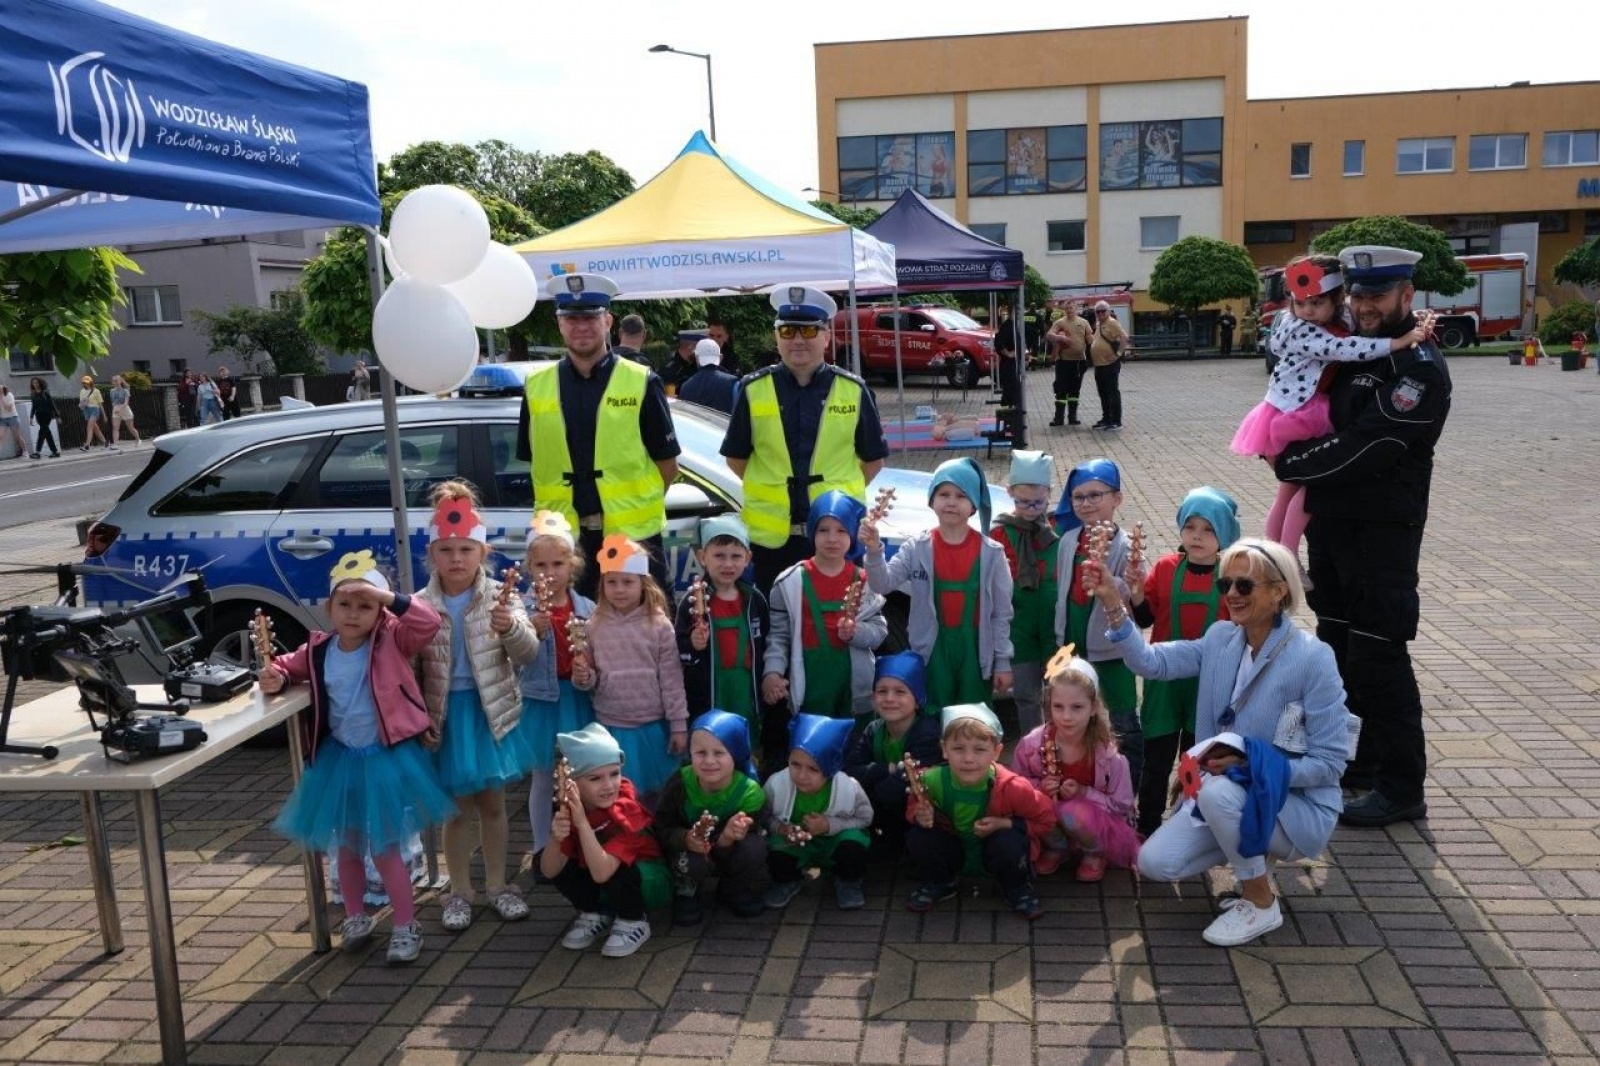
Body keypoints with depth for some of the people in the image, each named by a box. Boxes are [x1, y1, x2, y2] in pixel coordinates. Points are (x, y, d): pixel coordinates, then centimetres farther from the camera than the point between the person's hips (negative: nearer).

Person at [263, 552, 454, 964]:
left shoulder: (392, 641, -14)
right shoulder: (318, 651, -3)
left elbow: (429, 622, -28)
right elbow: (289, 666, 14)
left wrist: (386, 596, -35)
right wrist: (275, 678, -8)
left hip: (385, 757, -5)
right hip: (339, 759, 5)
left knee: (385, 847, 0)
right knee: (346, 845, 18)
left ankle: (407, 926, 16)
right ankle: (355, 917, 39)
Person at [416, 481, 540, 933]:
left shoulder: (500, 597, -8)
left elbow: (528, 653, -17)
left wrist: (510, 628, -38)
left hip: (491, 711, 0)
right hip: (446, 714, 0)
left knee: (492, 804, 15)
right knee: (458, 808, 12)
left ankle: (497, 884, 30)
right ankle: (459, 891, 28)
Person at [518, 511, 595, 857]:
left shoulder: (587, 608, -1)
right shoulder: (525, 608, -8)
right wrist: (535, 631, -40)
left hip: (578, 699, 2)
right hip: (541, 700, -2)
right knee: (543, 779, 11)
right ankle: (543, 849, 25)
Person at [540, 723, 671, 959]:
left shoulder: (626, 811, -31)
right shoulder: (568, 806, -16)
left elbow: (601, 873, -41)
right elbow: (549, 871, -20)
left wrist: (582, 822, -47)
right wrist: (555, 840, -40)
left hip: (646, 878, -5)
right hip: (601, 879, 5)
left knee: (617, 873, -38)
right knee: (543, 859, -16)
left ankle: (634, 922, -6)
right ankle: (596, 914, 5)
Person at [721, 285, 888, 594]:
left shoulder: (853, 390, 3)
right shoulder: (753, 390, 2)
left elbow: (873, 458, 11)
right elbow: (736, 457, 10)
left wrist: (842, 494, 4)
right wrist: (769, 489, 4)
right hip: (772, 533, 0)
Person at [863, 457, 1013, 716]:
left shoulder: (991, 553, -6)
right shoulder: (917, 548, -5)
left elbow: (1001, 612, -1)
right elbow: (883, 584, -15)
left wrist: (1003, 661, 0)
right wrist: (874, 551, -33)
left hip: (975, 649, 0)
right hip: (932, 650, 0)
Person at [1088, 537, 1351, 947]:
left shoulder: (1313, 658, -19)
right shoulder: (1221, 638, -1)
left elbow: (1330, 763, -18)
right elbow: (1151, 662, -11)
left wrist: (1250, 763, -28)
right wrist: (1113, 605, -23)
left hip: (1298, 805, -5)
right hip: (1229, 798, 5)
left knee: (1219, 789, -34)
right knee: (1155, 863, -11)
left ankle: (1261, 904, -9)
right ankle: (1252, 857, 16)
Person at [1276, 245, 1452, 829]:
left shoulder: (1420, 367, -15)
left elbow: (1365, 448, -22)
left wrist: (1290, 463, -12)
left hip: (1383, 530, -9)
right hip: (1332, 520, 9)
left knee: (1377, 655, -6)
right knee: (1339, 644, 17)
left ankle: (1401, 788, 5)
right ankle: (1356, 758, 33)